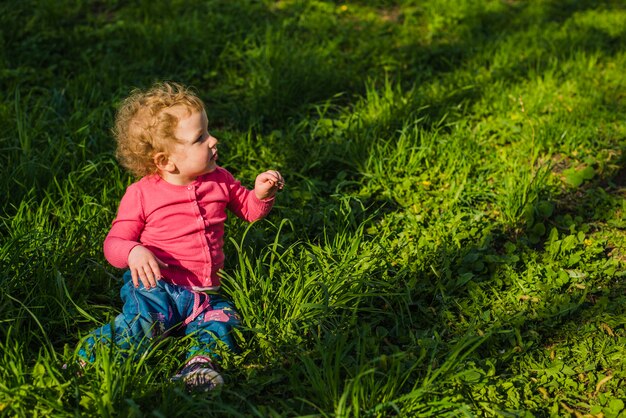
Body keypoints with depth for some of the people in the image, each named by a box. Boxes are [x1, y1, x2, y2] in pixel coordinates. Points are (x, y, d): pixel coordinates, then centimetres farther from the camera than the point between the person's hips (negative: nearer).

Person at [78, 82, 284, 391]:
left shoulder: (219, 180, 6)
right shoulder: (141, 194, -7)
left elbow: (249, 210, 19)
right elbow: (114, 242, -5)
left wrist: (261, 193, -4)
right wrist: (133, 252, -29)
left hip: (204, 292, 4)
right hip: (156, 284, -4)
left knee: (222, 320, -23)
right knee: (143, 321, -29)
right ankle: (86, 358, -17)